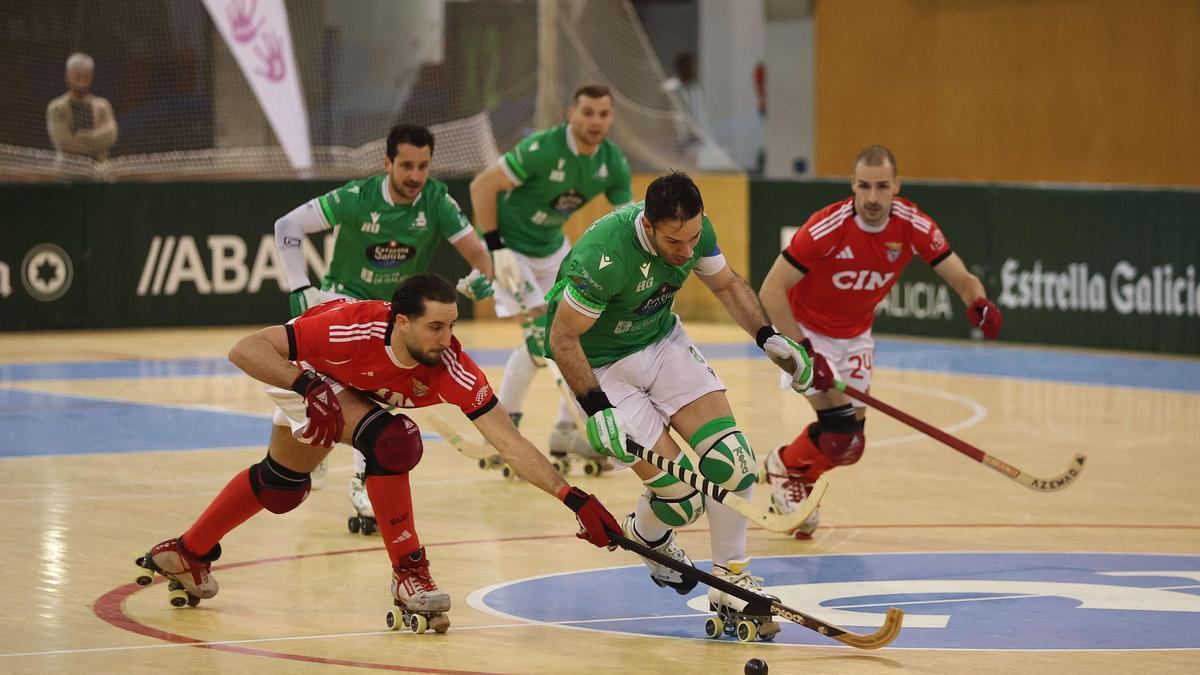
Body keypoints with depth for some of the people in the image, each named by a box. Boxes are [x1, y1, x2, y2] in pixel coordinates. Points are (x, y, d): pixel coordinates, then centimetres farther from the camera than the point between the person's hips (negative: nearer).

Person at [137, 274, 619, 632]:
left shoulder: (451, 368, -37)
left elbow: (510, 442, -39)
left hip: (362, 390, 4)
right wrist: (309, 388, -52)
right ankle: (408, 573, -15)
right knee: (391, 440, -27)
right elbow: (244, 349, -41)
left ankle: (189, 553, 36)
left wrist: (574, 498, -48)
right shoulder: (349, 328, -45)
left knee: (282, 485, 12)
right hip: (305, 373, -4)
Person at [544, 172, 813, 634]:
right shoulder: (604, 257, -35)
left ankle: (730, 580, 7)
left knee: (731, 458, -10)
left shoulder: (695, 230, -15)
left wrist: (767, 337, -5)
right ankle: (645, 536, 26)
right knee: (681, 497, -11)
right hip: (599, 365, -6)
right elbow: (563, 339, -25)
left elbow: (725, 284, 6)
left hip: (661, 340, 6)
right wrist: (597, 410, -30)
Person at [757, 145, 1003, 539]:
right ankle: (786, 469, 12)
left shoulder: (914, 226, -18)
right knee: (839, 427, -18)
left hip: (854, 335, 5)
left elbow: (962, 278, -14)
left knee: (849, 444, 6)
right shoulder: (827, 227, -31)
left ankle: (787, 466, 36)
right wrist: (803, 350, -33)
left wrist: (979, 303, -37)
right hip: (805, 328, -5)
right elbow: (771, 290, -28)